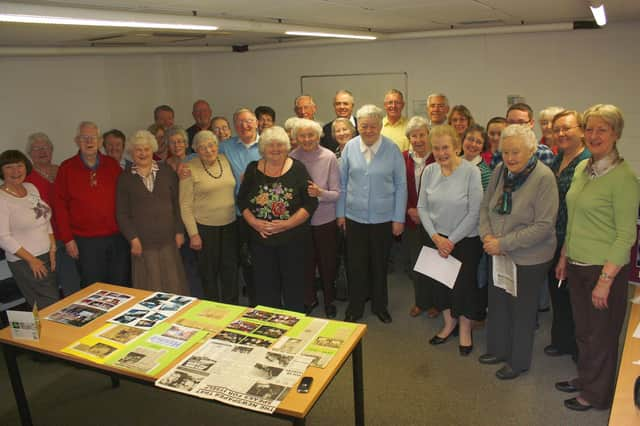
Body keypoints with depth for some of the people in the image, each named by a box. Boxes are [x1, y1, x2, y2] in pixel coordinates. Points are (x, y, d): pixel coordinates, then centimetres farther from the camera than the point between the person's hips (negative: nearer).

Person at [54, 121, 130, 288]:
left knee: (121, 285, 11)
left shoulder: (112, 165, 6)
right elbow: (60, 205, -1)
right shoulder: (66, 168, -1)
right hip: (86, 241, -2)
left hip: (117, 237, 2)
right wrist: (68, 239, -4)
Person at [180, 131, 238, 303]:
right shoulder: (190, 168, -11)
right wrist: (193, 234, -11)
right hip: (205, 227, -4)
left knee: (231, 268, 11)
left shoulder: (225, 160, 2)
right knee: (209, 271, 10)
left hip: (230, 224, 4)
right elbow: (185, 205, -10)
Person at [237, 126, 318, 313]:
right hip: (261, 238, 2)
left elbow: (311, 203, -6)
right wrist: (253, 222, -8)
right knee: (265, 286, 9)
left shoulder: (298, 169, -2)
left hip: (293, 239, -2)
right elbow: (242, 201, 8)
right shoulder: (253, 169, 5)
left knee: (293, 286, 6)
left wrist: (287, 224, -15)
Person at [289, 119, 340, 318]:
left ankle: (329, 300, 37)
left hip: (325, 220, -1)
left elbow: (336, 193, -12)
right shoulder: (291, 158, -6)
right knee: (305, 263, 15)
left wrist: (320, 193, -29)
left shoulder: (329, 157, -11)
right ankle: (309, 298, 40)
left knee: (327, 264, 13)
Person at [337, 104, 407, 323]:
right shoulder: (350, 147, -3)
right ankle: (355, 307, 27)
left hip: (383, 219, -1)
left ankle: (380, 306, 33)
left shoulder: (392, 150, -8)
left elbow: (400, 186, -4)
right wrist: (340, 213, 4)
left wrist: (399, 218, -4)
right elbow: (342, 183, 4)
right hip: (354, 217, 1)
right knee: (356, 264, 9)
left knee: (380, 264, 14)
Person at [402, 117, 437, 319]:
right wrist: (409, 210, -7)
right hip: (411, 219, 4)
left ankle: (434, 302, 25)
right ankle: (420, 301, 30)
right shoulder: (404, 158, 2)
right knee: (415, 262, 13)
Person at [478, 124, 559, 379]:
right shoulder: (500, 171, -4)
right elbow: (485, 207, 6)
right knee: (497, 304, 20)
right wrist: (487, 236, -11)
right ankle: (498, 350, 42)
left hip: (529, 259, -5)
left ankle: (518, 362, 33)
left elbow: (544, 226, -23)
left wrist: (503, 243, -23)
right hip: (498, 255, 6)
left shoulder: (544, 178, -20)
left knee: (522, 311, 12)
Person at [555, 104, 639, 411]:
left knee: (601, 335, 11)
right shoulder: (582, 169, 6)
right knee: (582, 329, 19)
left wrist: (606, 279, -18)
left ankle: (596, 394, 30)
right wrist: (564, 256, 15)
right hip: (578, 265, 6)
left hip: (605, 268, -6)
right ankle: (584, 378, 39)